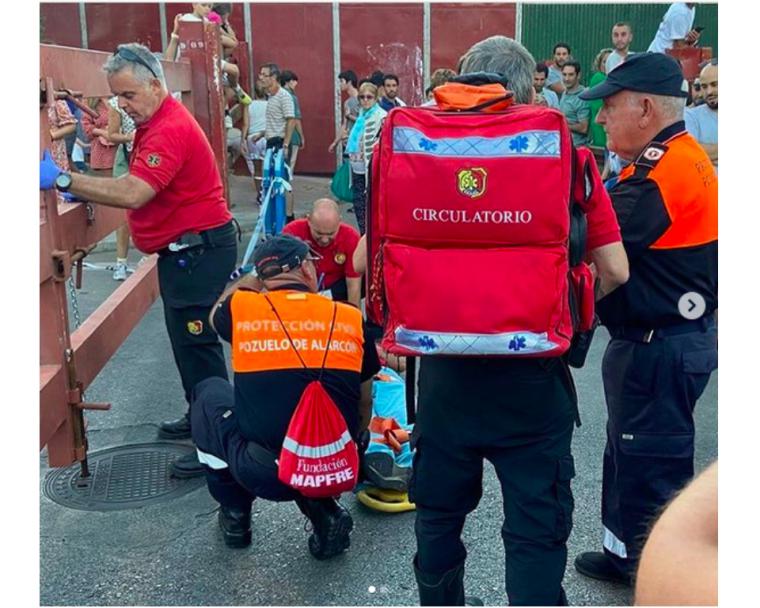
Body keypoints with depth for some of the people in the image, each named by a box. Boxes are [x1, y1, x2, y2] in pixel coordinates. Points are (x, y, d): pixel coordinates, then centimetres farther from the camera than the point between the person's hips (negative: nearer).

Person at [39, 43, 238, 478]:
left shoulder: (170, 129, -21)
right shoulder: (155, 123, 14)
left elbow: (132, 194, -32)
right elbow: (140, 191, 12)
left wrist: (63, 180, -31)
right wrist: (83, 194, -1)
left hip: (200, 250, -11)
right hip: (183, 249, 11)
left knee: (196, 344, -5)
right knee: (185, 340, 18)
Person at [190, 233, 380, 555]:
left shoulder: (241, 308, -2)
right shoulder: (351, 318, 3)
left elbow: (216, 315, 27)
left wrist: (248, 280, 43)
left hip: (261, 476, -2)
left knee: (209, 391, 24)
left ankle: (235, 516, 28)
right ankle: (324, 512, 15)